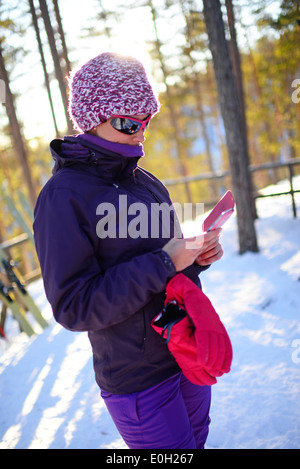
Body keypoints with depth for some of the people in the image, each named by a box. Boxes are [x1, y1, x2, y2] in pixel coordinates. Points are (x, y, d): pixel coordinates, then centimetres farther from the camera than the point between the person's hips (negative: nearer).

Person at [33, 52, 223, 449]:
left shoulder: (146, 182, 6)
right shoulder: (63, 196, -18)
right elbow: (73, 307, -22)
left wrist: (196, 256, -6)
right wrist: (164, 262, -26)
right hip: (139, 379, -7)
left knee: (196, 440, 23)